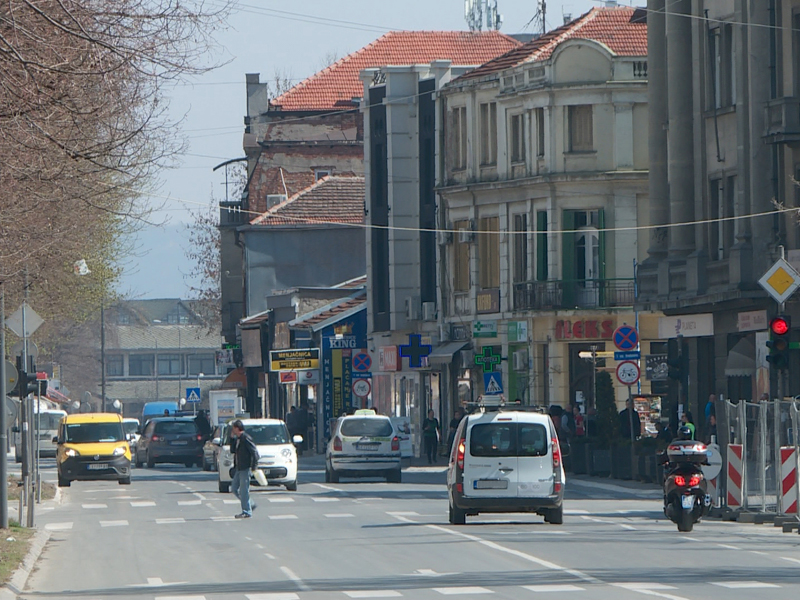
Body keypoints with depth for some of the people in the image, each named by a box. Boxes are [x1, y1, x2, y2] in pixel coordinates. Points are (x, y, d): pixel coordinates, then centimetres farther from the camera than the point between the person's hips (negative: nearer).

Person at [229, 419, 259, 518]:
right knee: (234, 489, 13)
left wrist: (254, 465, -17)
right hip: (238, 469, 10)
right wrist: (232, 438, 7)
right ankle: (249, 505, 20)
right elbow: (232, 451, 14)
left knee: (244, 490, -5)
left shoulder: (245, 438, -15)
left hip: (245, 469, -10)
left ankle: (246, 512, 1)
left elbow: (254, 451, -16)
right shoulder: (237, 439, 13)